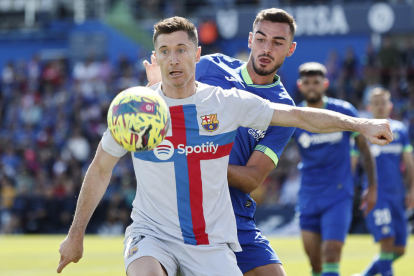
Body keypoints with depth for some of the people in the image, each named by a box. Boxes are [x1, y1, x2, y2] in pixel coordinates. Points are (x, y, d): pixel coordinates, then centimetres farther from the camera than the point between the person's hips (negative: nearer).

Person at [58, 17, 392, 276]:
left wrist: (359, 124, -8)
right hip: (153, 233, -2)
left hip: (212, 243, 2)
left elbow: (299, 116, 2)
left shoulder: (227, 103, -1)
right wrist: (76, 234, 10)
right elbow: (100, 170, 9)